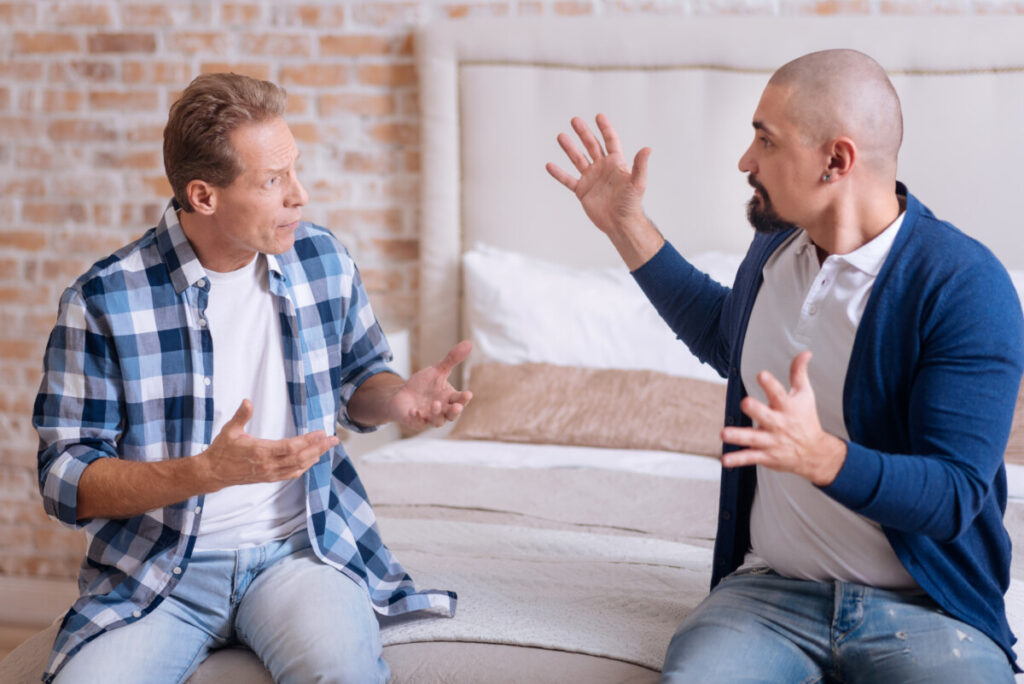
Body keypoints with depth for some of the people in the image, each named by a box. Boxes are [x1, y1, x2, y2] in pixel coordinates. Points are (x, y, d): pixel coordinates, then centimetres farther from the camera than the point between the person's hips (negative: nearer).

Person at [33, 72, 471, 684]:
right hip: (158, 566, -1)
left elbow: (356, 379, 20)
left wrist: (397, 397, -5)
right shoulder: (102, 301, -9)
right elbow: (66, 479, -9)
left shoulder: (322, 258, 4)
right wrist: (209, 471, -23)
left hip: (301, 545, 1)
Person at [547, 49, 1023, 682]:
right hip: (772, 587, 4)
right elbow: (724, 337, 31)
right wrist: (626, 225, 26)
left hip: (927, 605, -3)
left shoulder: (966, 287, -15)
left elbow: (955, 497, -19)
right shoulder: (777, 247, 7)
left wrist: (819, 455, -35)